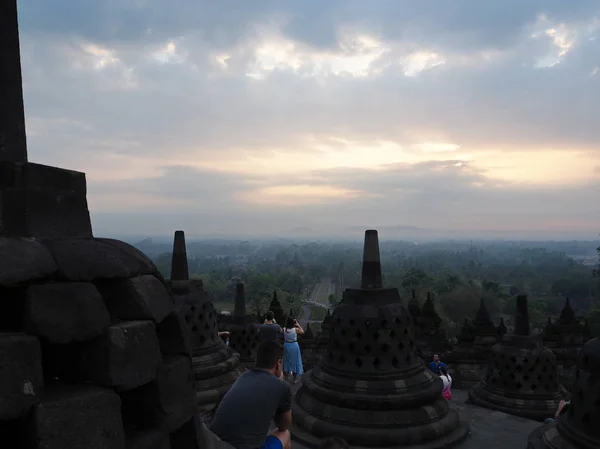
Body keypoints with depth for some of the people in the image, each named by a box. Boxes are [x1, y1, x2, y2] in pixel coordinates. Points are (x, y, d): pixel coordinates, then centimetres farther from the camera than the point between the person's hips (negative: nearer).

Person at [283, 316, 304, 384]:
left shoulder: (284, 329, -12)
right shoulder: (296, 329, -17)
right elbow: (302, 332, 2)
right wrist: (298, 325, 5)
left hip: (286, 345, 2)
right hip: (294, 346, -2)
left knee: (286, 361, 16)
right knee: (294, 361, 10)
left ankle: (286, 378, 23)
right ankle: (294, 379, 17)